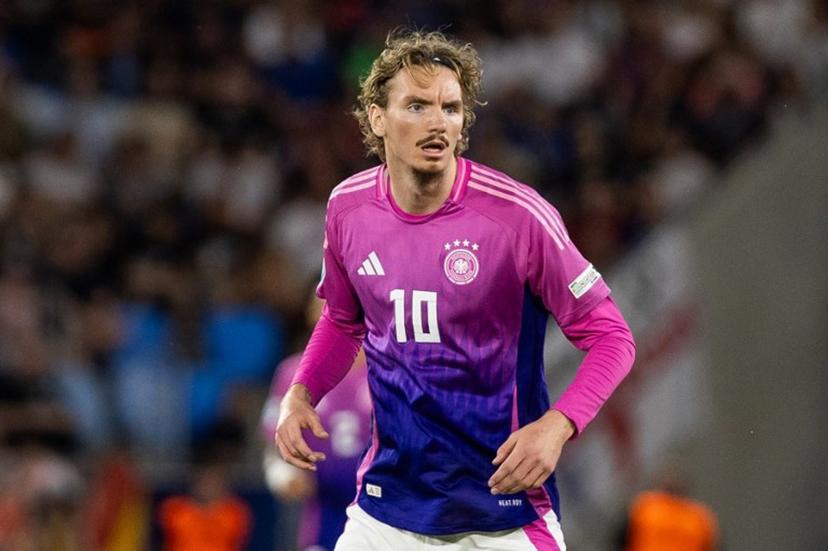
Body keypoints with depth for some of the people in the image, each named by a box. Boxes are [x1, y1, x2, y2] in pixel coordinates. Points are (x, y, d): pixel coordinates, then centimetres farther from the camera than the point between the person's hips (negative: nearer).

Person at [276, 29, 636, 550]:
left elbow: (610, 336, -9)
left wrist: (557, 425, -24)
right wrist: (301, 394, 1)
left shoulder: (518, 214, -14)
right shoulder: (347, 208, 0)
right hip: (388, 503, 3)